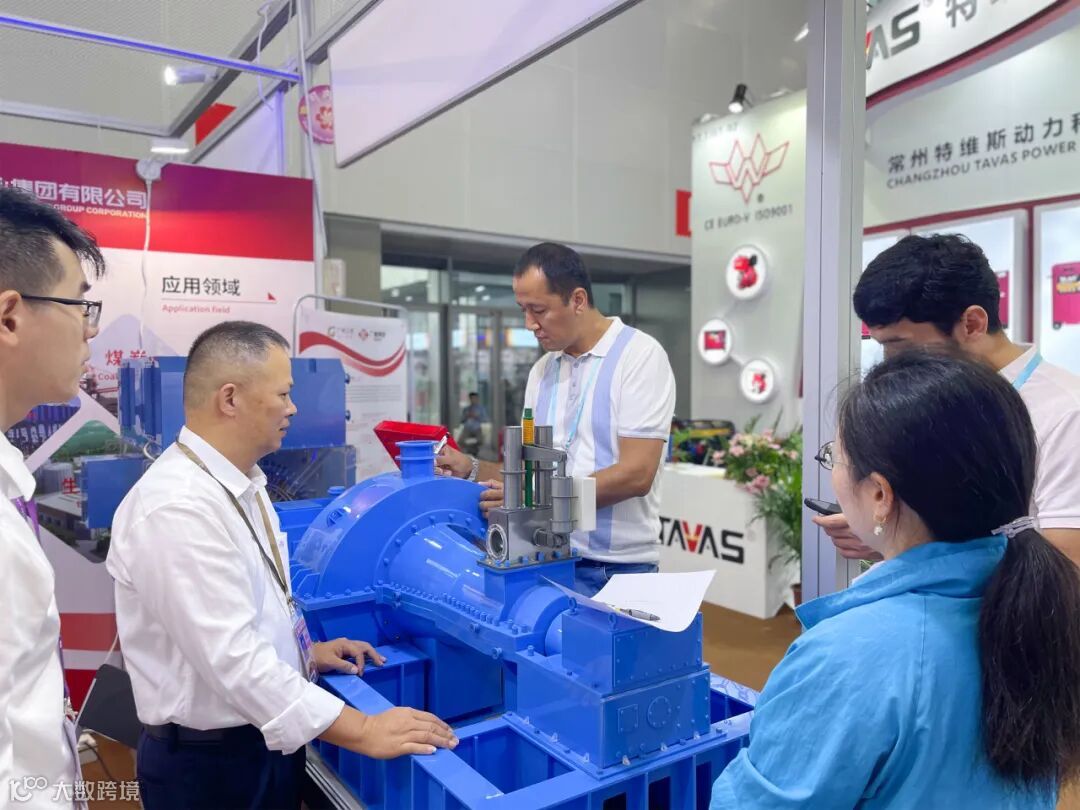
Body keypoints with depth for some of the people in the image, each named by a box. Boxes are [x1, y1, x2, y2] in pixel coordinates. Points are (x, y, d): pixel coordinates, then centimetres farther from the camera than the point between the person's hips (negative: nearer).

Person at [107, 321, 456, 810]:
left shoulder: (239, 484, 3)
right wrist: (361, 731, -28)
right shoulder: (178, 506, -27)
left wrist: (302, 651, 7)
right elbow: (230, 655, -31)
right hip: (209, 761, -8)